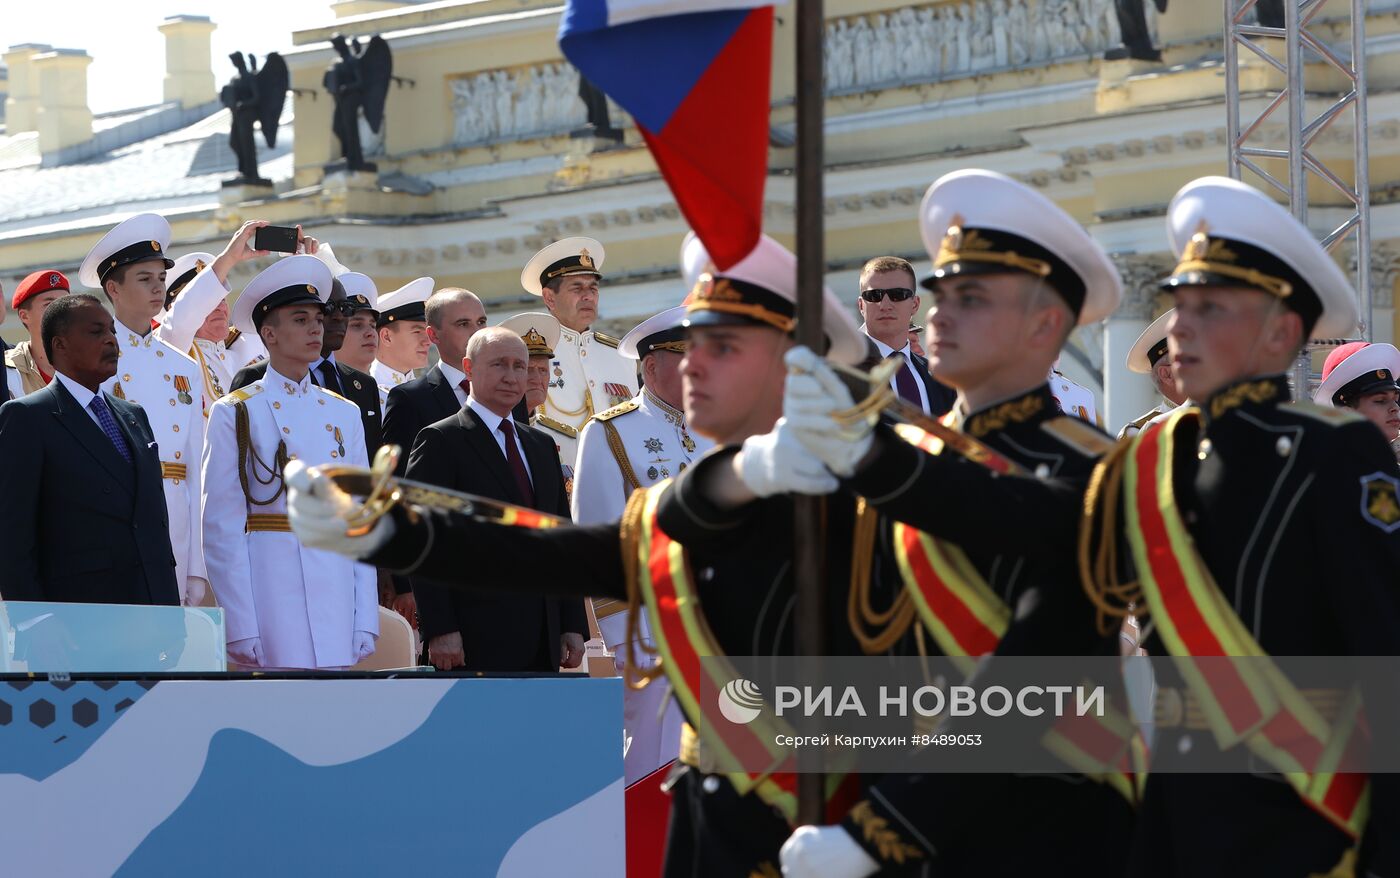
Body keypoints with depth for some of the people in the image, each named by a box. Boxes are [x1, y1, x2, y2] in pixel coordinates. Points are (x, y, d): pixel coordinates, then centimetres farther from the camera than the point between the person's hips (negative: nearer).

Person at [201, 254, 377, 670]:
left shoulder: (344, 414, 15)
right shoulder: (235, 415, 1)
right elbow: (222, 528, -3)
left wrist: (366, 621, 6)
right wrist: (241, 631, -10)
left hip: (337, 594, 4)